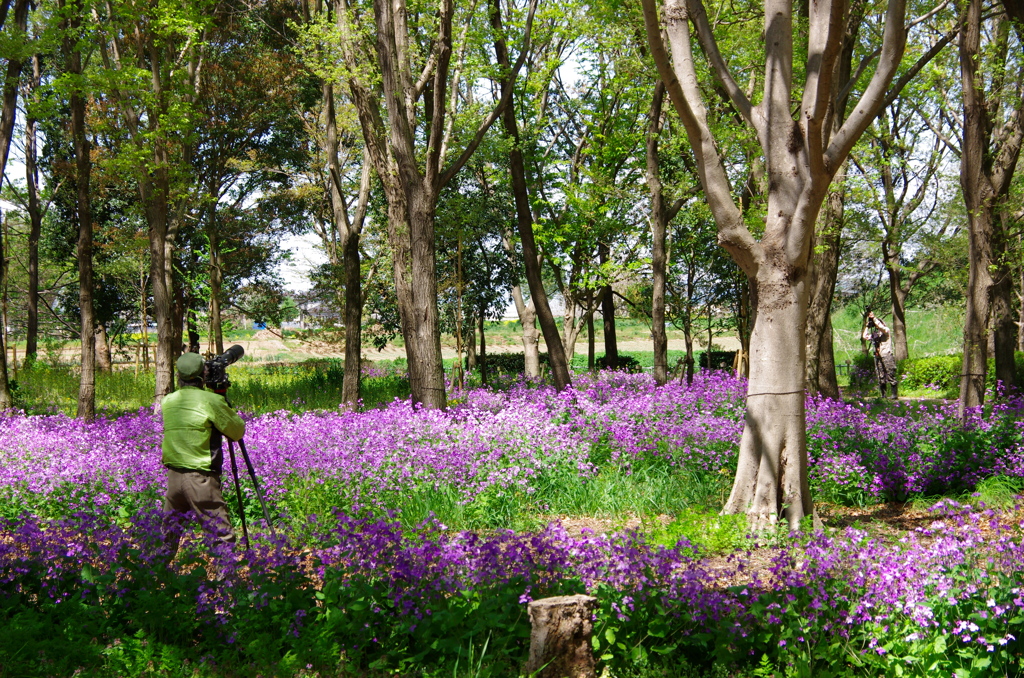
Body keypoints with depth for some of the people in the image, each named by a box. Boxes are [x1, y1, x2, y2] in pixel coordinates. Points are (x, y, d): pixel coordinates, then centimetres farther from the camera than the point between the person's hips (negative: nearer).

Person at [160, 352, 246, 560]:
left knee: (168, 531, 20)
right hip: (201, 478, -6)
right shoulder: (212, 401, -9)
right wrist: (227, 409, 16)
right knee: (222, 534, -5)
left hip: (173, 475, 6)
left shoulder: (167, 401, 8)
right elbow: (238, 432, -2)